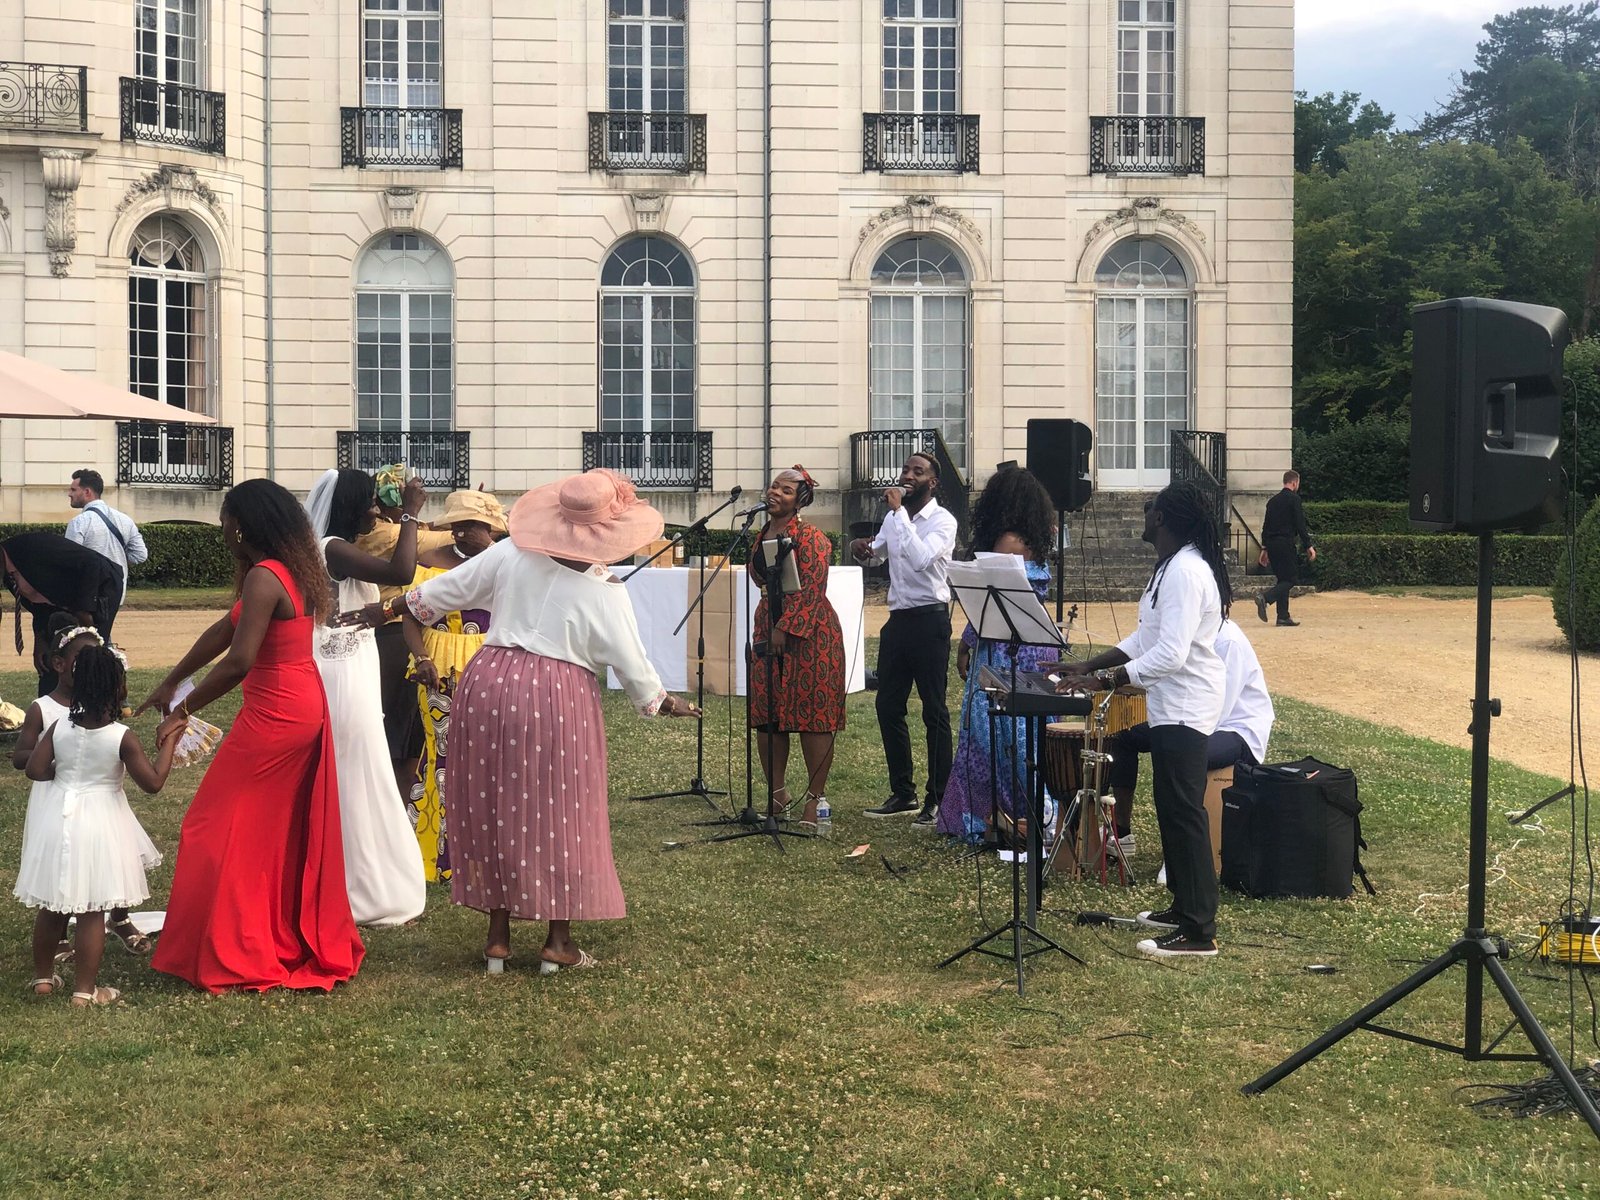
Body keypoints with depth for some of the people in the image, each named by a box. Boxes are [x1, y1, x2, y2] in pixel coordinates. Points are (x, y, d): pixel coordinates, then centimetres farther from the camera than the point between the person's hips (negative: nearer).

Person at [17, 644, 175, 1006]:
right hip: (98, 824, -4)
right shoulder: (122, 737, -15)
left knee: (51, 907, 18)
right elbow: (153, 782, -13)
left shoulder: (59, 728, -5)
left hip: (58, 822, 4)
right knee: (92, 913, 2)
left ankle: (43, 977, 31)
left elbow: (35, 770, -4)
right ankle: (84, 990, 6)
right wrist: (169, 742, -4)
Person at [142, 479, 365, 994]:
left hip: (274, 715, -10)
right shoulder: (293, 570, 11)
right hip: (307, 707, 10)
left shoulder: (264, 578, -19)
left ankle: (228, 955, 8)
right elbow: (224, 631, 15)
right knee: (294, 833, 18)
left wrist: (183, 711, -15)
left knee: (218, 831, 2)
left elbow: (238, 662, -27)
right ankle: (306, 941, 28)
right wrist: (169, 683, 19)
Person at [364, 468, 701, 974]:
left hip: (489, 685, 4)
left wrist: (388, 607, 23)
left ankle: (498, 938, 18)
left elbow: (446, 589, 9)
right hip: (558, 703, -4)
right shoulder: (605, 594, -7)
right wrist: (662, 703, 19)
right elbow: (632, 664, 0)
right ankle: (558, 942, 11)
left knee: (493, 809, 12)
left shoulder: (510, 554, 0)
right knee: (559, 817, 7)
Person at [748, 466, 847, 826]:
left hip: (808, 632, -8)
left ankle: (814, 800, 1)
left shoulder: (810, 537, -10)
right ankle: (778, 796, 18)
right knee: (765, 713, 7)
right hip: (769, 627, 8)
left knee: (811, 714, -5)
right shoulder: (763, 533, 14)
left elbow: (811, 589, -16)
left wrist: (785, 628, -19)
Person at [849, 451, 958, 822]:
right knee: (888, 706, 9)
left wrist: (900, 512, -23)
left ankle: (938, 799, 4)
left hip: (929, 621, -8)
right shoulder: (894, 518, 11)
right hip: (898, 619, 8)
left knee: (934, 711, -3)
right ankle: (902, 793, 19)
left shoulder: (943, 520, -11)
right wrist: (860, 551, 4)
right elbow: (876, 555, 28)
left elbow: (921, 558, -28)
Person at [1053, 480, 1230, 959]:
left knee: (1183, 813, -8)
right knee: (1173, 810, 18)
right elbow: (1143, 640, 16)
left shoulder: (1186, 571, -22)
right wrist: (1087, 666, 9)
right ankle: (1184, 906, 29)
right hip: (1171, 706, 11)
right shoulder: (1171, 567, 12)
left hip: (1184, 708, -11)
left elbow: (1170, 655, -28)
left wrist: (1104, 680, -27)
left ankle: (1198, 932, -4)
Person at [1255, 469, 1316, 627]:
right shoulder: (1294, 499, -6)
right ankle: (1265, 597, -25)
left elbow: (1266, 525, 17)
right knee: (1291, 579, -4)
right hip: (1285, 544, -8)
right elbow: (1300, 524, -11)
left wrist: (1264, 549, 21)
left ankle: (1283, 616, 9)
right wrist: (1309, 546, -8)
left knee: (1283, 578, 13)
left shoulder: (1273, 500, 16)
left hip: (1271, 543, 8)